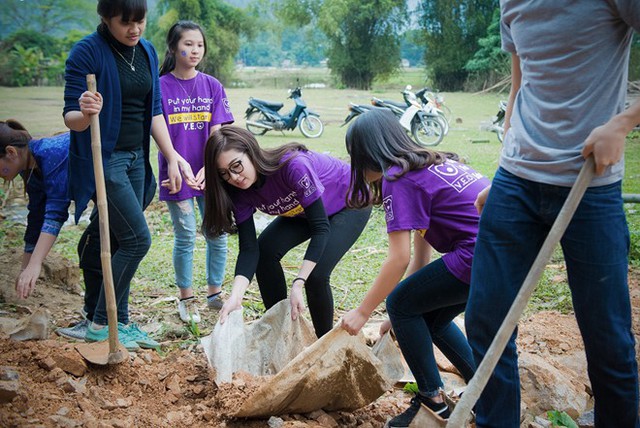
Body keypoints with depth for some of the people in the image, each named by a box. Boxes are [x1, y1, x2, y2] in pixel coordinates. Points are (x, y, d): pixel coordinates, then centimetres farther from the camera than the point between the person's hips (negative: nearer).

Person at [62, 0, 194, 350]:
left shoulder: (147, 52, 7)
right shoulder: (87, 53, -13)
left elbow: (153, 111, 13)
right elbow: (70, 117, -15)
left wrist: (172, 159, 8)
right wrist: (85, 114, -38)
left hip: (136, 158, 6)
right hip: (103, 159, -6)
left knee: (116, 243, 11)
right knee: (137, 239, -10)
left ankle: (118, 322, 20)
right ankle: (101, 324, 3)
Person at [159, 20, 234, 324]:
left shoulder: (213, 86, 4)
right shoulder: (161, 87, -2)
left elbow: (217, 133, -3)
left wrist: (208, 168, -16)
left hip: (209, 173, 2)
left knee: (218, 235, 6)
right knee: (186, 238, 3)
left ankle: (215, 293, 24)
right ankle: (186, 299, 19)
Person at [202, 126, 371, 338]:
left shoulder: (292, 165, -38)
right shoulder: (240, 192, -18)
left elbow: (320, 228, -34)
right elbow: (249, 248, -19)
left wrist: (298, 284, -40)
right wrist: (235, 296, -35)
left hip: (350, 203, -6)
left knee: (316, 275, -21)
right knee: (265, 251, -10)